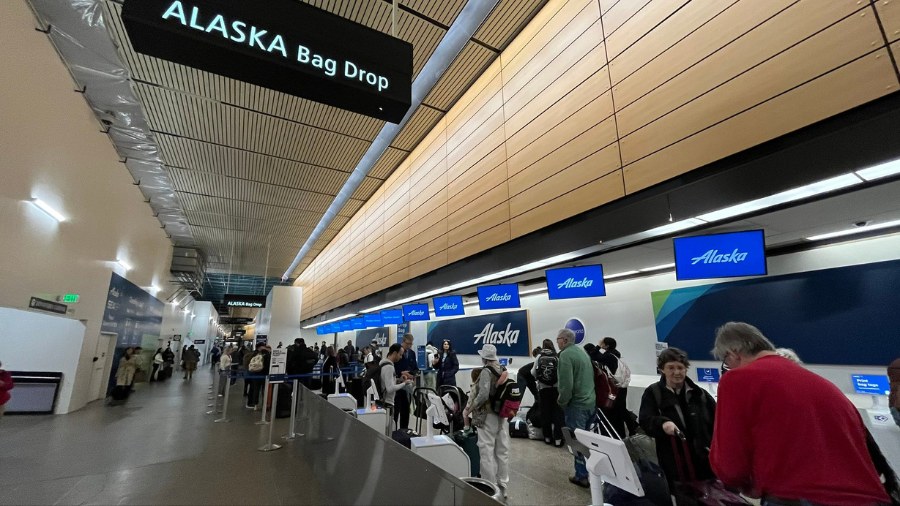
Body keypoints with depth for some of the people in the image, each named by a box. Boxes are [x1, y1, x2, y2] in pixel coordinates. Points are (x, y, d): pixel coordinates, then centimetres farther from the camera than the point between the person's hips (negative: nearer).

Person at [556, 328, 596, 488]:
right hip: (591, 402, 9)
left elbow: (566, 384, -23)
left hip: (577, 404, -9)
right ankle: (588, 471, 29)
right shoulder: (583, 352, 11)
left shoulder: (565, 354, -17)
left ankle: (582, 476, 11)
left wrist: (562, 401, -8)